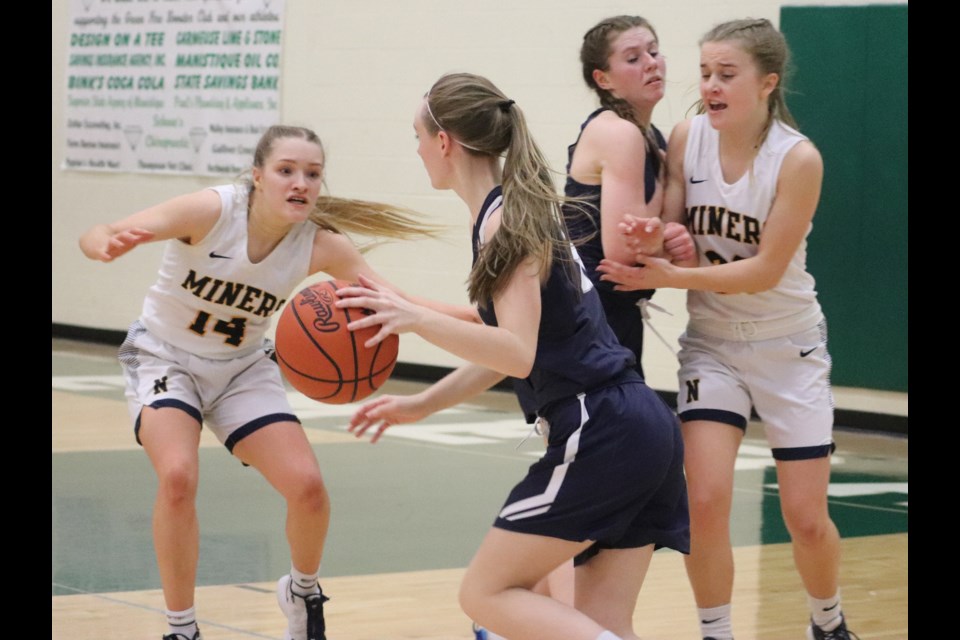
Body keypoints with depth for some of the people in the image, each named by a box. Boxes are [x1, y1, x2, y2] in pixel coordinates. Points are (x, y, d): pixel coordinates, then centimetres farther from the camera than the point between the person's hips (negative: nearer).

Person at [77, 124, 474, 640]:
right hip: (164, 358, -3)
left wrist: (480, 317, -37)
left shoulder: (321, 243, -18)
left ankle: (302, 593, 22)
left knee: (307, 486, -12)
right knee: (178, 475, -29)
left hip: (242, 368, 3)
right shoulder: (213, 210, -28)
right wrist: (109, 244, -61)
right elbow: (96, 235, -35)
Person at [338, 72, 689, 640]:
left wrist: (415, 318, -29)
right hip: (642, 428, 9)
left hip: (601, 433, -9)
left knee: (488, 594, 1)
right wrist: (421, 405, 25)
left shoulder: (504, 222, -10)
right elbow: (506, 348, 24)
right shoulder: (523, 209, 18)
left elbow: (518, 353, -21)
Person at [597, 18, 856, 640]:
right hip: (712, 342, 2)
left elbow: (766, 268, -22)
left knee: (806, 518, 4)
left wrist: (672, 277, -30)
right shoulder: (687, 138, -10)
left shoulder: (798, 157, -20)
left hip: (788, 346, -2)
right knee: (706, 499, -15)